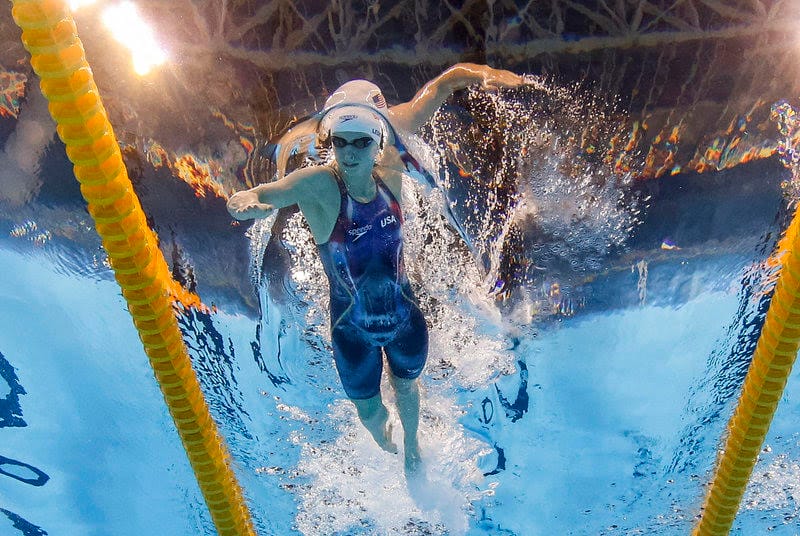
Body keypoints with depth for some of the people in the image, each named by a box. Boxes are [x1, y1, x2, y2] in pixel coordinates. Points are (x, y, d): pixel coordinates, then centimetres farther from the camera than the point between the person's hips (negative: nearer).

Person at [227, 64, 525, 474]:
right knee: (369, 413, 21)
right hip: (354, 328, -2)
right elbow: (241, 201, -36)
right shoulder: (317, 185, -26)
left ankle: (411, 445, 65)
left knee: (406, 386, 30)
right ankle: (383, 439, 62)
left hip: (404, 316, 2)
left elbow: (436, 90, -10)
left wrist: (481, 75, -26)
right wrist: (245, 205, -59)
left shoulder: (389, 168, -17)